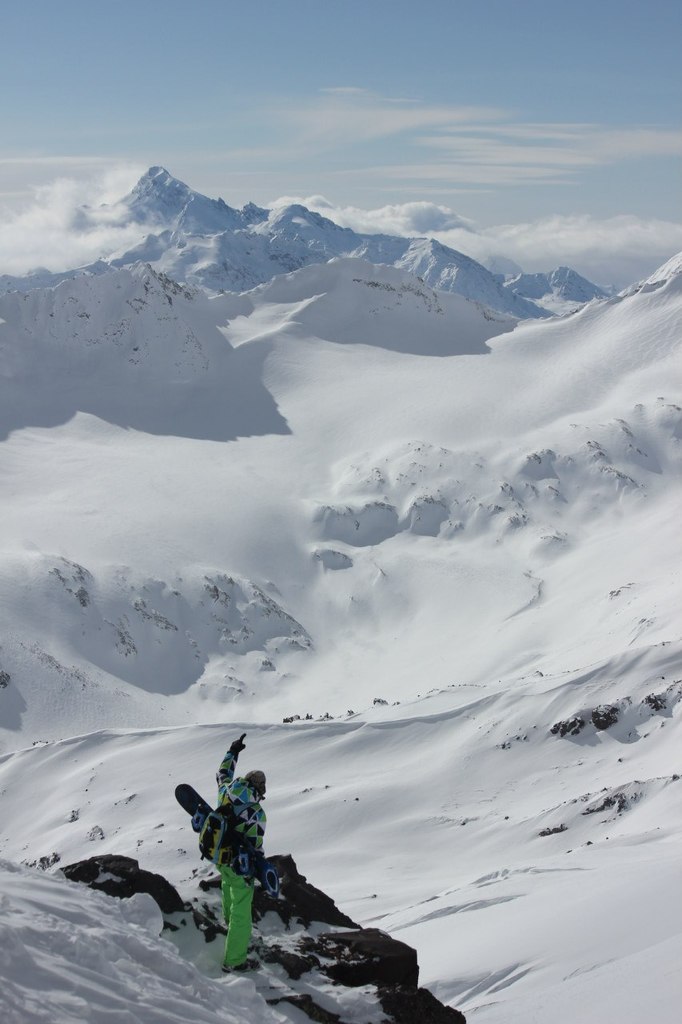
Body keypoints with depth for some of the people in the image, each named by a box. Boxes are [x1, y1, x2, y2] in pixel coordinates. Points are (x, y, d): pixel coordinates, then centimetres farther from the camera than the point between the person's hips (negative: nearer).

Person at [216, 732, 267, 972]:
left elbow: (223, 774, 13)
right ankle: (234, 960, 7)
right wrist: (252, 872, -12)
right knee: (242, 910, 3)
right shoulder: (255, 812, -26)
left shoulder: (224, 793, -9)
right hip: (240, 864, -7)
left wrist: (233, 752, 24)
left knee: (228, 884, 38)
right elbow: (255, 846, -23)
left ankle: (229, 919, 63)